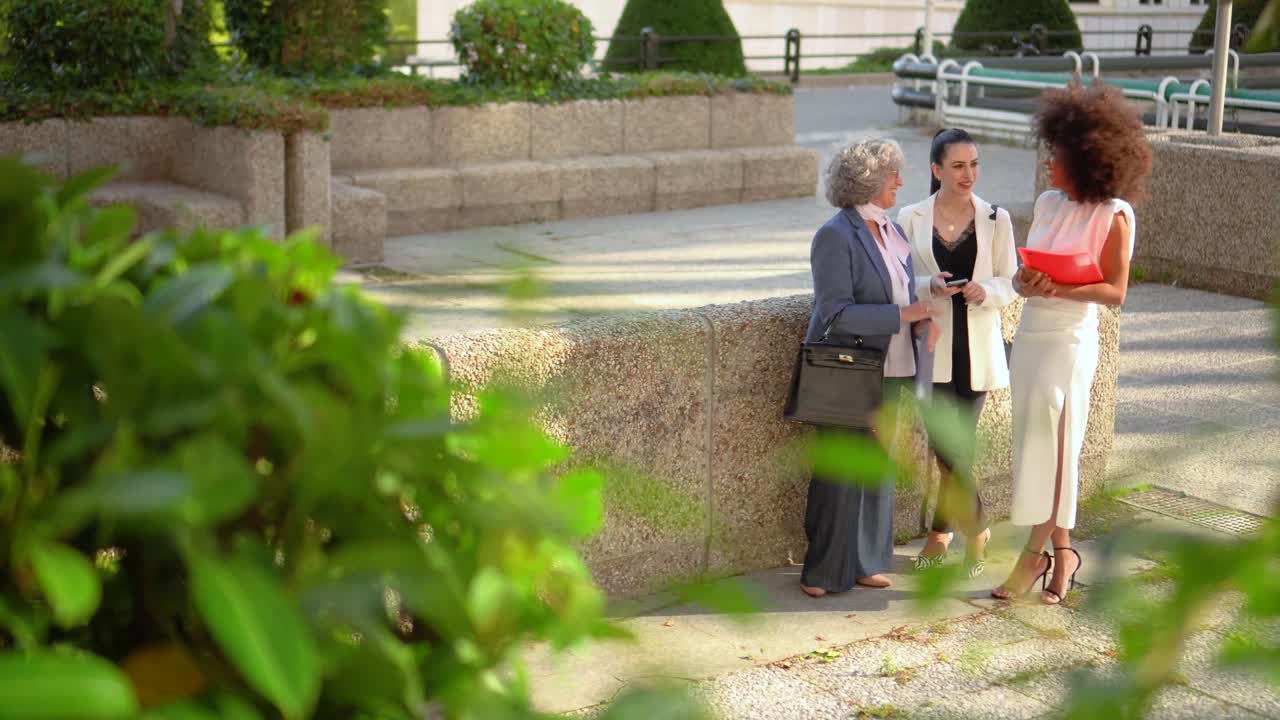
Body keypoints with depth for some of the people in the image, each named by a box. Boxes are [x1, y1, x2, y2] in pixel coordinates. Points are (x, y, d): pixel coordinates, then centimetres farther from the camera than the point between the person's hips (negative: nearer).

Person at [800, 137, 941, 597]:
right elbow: (836, 313, -20)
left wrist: (923, 320, -1)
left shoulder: (893, 232, 11)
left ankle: (866, 562, 25)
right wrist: (903, 315, -21)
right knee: (840, 474, -1)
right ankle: (825, 572, 10)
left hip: (889, 371, 8)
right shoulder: (836, 236, -14)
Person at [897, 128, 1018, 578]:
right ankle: (976, 527, 19)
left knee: (955, 444, 0)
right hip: (931, 347, 0)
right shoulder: (911, 218, 1)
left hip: (976, 347, 1)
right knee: (948, 445, -2)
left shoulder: (996, 220, 4)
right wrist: (929, 286, -17)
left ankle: (942, 531, 19)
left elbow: (1010, 283, 6)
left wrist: (985, 291, -16)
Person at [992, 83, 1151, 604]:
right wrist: (1026, 283, -11)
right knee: (1036, 446, 10)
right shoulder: (1047, 203, 10)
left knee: (1049, 448, -4)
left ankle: (1035, 554, 6)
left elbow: (1114, 291, -11)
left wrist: (1059, 288, -22)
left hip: (1069, 340, -7)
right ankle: (1061, 552, 22)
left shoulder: (1113, 215, -8)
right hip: (1030, 333, 7)